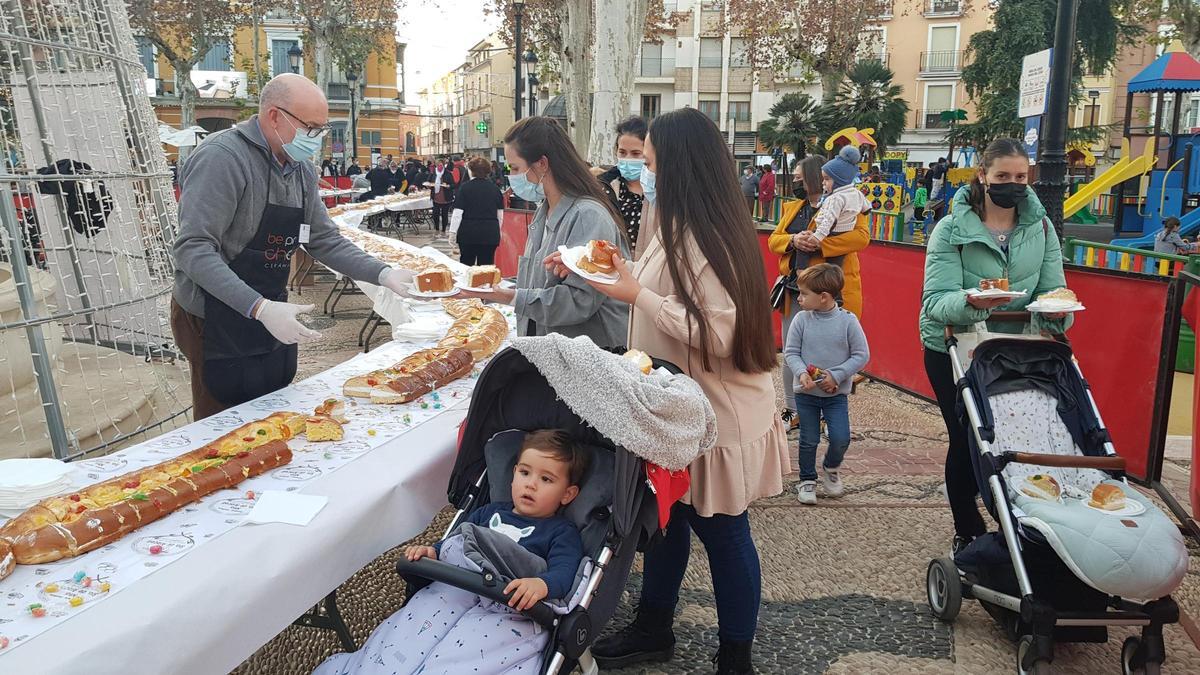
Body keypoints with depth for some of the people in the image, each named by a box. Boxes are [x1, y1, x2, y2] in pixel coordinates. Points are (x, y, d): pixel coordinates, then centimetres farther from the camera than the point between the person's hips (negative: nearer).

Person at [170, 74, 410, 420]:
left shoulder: (302, 169, 6)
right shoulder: (222, 157, -20)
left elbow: (324, 240, 11)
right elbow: (193, 249, -27)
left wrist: (381, 273, -5)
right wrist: (261, 309, -36)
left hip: (271, 316, 8)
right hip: (217, 323, -8)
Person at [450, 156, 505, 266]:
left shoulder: (465, 187, -5)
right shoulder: (495, 188, 5)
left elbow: (458, 213, -8)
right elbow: (500, 214, 11)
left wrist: (452, 232, -2)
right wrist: (497, 231, 23)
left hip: (468, 233, -2)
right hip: (490, 234, 2)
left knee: (466, 265, 10)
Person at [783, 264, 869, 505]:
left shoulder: (848, 321, -12)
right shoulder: (801, 319, -9)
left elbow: (861, 355, -8)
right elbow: (790, 352, -4)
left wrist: (836, 375, -17)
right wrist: (801, 373, -22)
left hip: (836, 393, -1)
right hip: (806, 391, 1)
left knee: (841, 439, -5)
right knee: (809, 440, 8)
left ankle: (831, 468, 26)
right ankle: (807, 479, 28)